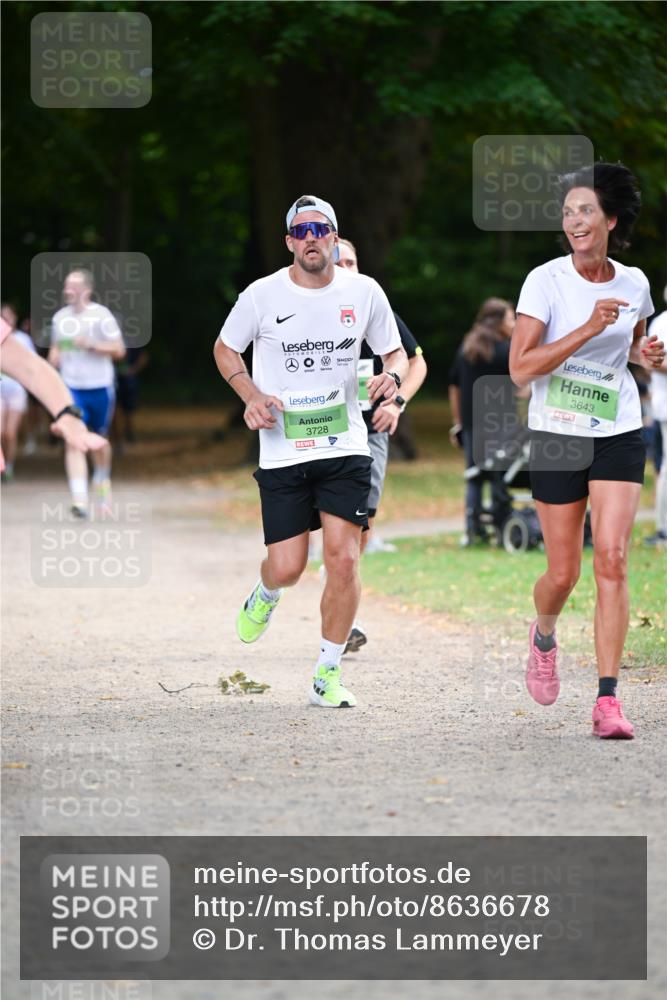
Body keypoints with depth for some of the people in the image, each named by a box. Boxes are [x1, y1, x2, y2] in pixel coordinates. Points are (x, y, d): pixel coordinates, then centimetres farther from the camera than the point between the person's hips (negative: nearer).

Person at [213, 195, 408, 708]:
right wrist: (252, 396, -5)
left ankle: (328, 675, 2)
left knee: (344, 559, -11)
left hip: (345, 448, 1)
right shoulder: (262, 296, -4)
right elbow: (225, 349, 11)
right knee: (287, 569, -3)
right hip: (283, 451, -1)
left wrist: (393, 376, -9)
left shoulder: (364, 292, 1)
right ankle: (264, 597, 37)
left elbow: (396, 352, 15)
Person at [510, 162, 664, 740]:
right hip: (557, 436, -2)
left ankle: (607, 700, -11)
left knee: (612, 560, -11)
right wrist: (589, 329, -25)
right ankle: (544, 637, 38)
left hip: (618, 436, 2)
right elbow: (520, 367, -18)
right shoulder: (546, 281, -9)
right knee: (563, 573, 2)